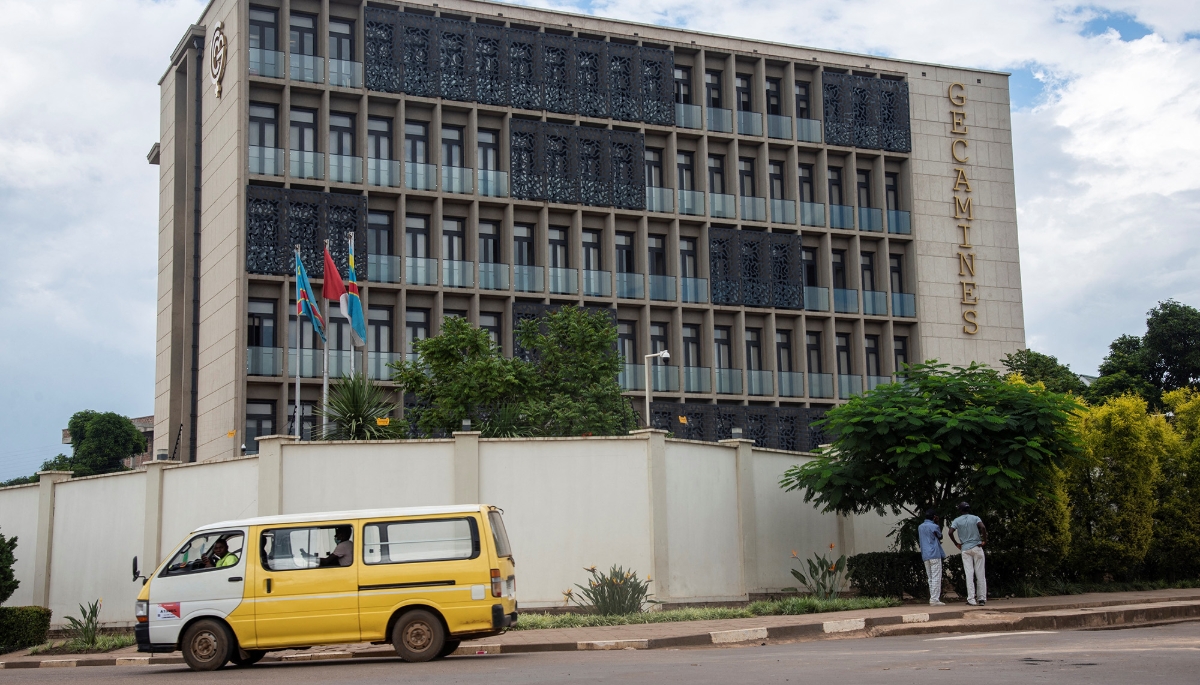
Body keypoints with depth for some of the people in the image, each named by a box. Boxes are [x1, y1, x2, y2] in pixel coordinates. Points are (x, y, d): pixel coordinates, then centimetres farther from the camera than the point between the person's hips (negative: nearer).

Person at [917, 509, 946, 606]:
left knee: (930, 578, 10)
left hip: (925, 556, 7)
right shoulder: (934, 526, -7)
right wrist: (939, 524, 12)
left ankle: (933, 599, 8)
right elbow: (940, 536, 9)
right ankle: (935, 599, -12)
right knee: (936, 577, -6)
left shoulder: (920, 527, 13)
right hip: (934, 554, -7)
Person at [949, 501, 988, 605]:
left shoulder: (957, 521, 3)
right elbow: (983, 527, -16)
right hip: (977, 547, 0)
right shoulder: (975, 518, 3)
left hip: (965, 549, 0)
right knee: (980, 573, 5)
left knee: (969, 574, -1)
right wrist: (984, 540, -5)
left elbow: (950, 532, -11)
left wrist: (956, 543, 2)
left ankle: (971, 599, -7)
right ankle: (982, 598, 4)